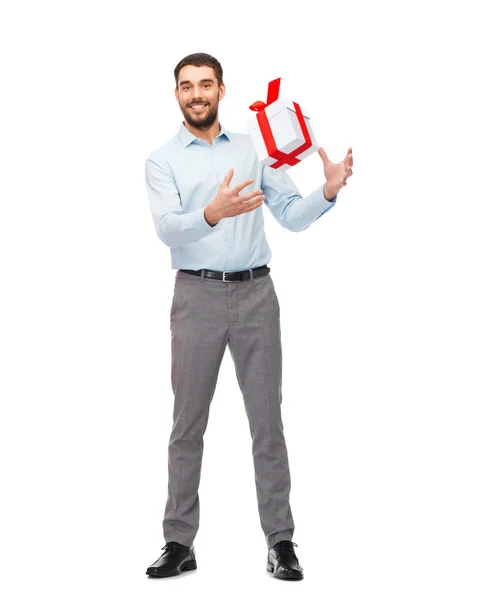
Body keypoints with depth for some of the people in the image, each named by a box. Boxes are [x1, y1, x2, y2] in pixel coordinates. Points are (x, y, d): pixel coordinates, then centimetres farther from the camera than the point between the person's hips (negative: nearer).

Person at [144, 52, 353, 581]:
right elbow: (167, 228, -13)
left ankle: (280, 541, 8)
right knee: (188, 423, 4)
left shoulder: (254, 149, 12)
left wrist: (328, 191, -13)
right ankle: (179, 542, 13)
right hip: (197, 295, -1)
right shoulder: (162, 160, 4)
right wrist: (212, 214, -34)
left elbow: (291, 216, 7)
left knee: (267, 419, 2)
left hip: (255, 293, 1)